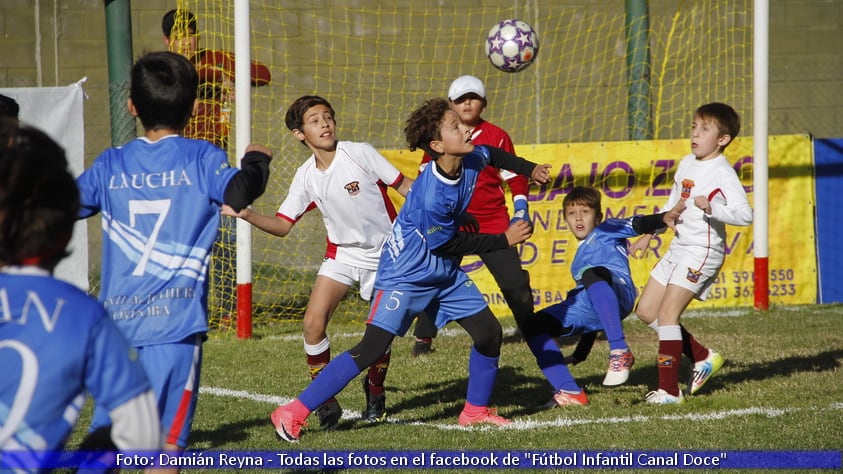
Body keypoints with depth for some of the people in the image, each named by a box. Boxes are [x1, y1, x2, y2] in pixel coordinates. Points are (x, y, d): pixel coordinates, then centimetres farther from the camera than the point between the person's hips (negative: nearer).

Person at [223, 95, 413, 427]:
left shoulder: (360, 154, -14)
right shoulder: (306, 177, -4)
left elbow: (404, 186, -6)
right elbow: (282, 225, -2)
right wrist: (246, 215, -18)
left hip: (384, 252, -3)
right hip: (342, 253, 3)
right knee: (314, 322, -15)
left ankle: (375, 392, 24)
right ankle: (325, 399, 1)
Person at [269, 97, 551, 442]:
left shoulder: (472, 159, -10)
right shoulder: (430, 197, -33)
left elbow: (493, 155, 18)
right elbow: (451, 245, -18)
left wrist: (531, 170, 17)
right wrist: (505, 240, -11)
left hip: (446, 273, 8)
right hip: (406, 275, -8)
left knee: (489, 333, 6)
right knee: (372, 349, -16)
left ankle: (476, 411, 26)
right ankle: (293, 414, -14)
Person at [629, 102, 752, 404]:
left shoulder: (723, 174, -13)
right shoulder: (687, 164, 13)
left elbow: (744, 214, -24)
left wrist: (711, 207, -36)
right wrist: (649, 234, 25)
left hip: (703, 251, -9)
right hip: (678, 246, 9)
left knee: (666, 313, -16)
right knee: (645, 310, 9)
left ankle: (669, 389, -12)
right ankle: (703, 358, 19)